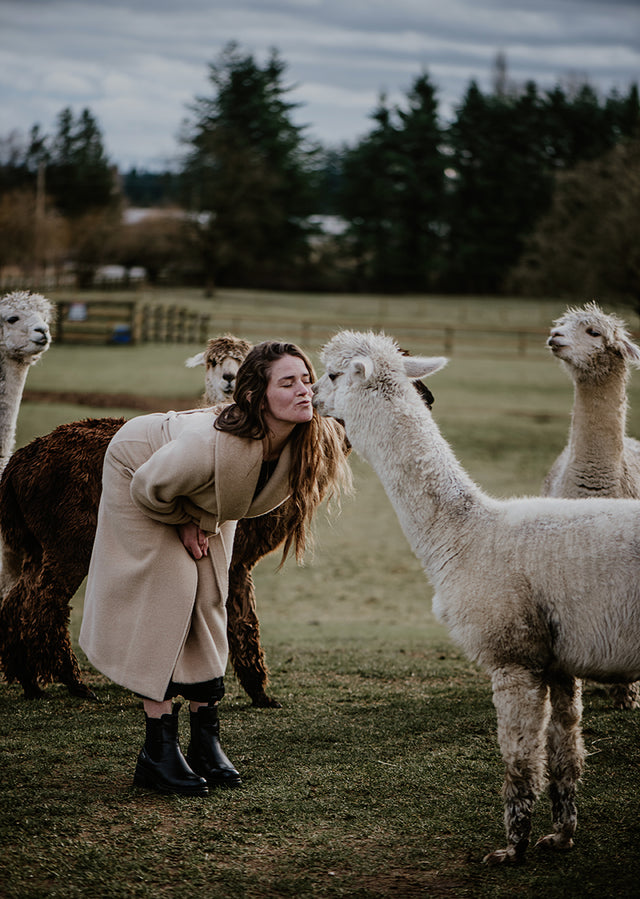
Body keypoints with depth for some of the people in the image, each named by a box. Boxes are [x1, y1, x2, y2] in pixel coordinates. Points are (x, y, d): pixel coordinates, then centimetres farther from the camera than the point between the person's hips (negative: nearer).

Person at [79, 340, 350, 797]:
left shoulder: (309, 443, -27)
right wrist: (184, 524, -11)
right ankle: (158, 750, -13)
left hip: (202, 499, 6)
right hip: (137, 471, -6)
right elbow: (151, 487, -26)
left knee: (209, 600, -2)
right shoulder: (212, 444, -46)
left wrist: (205, 523, -9)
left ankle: (207, 741, 4)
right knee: (169, 589, -15)